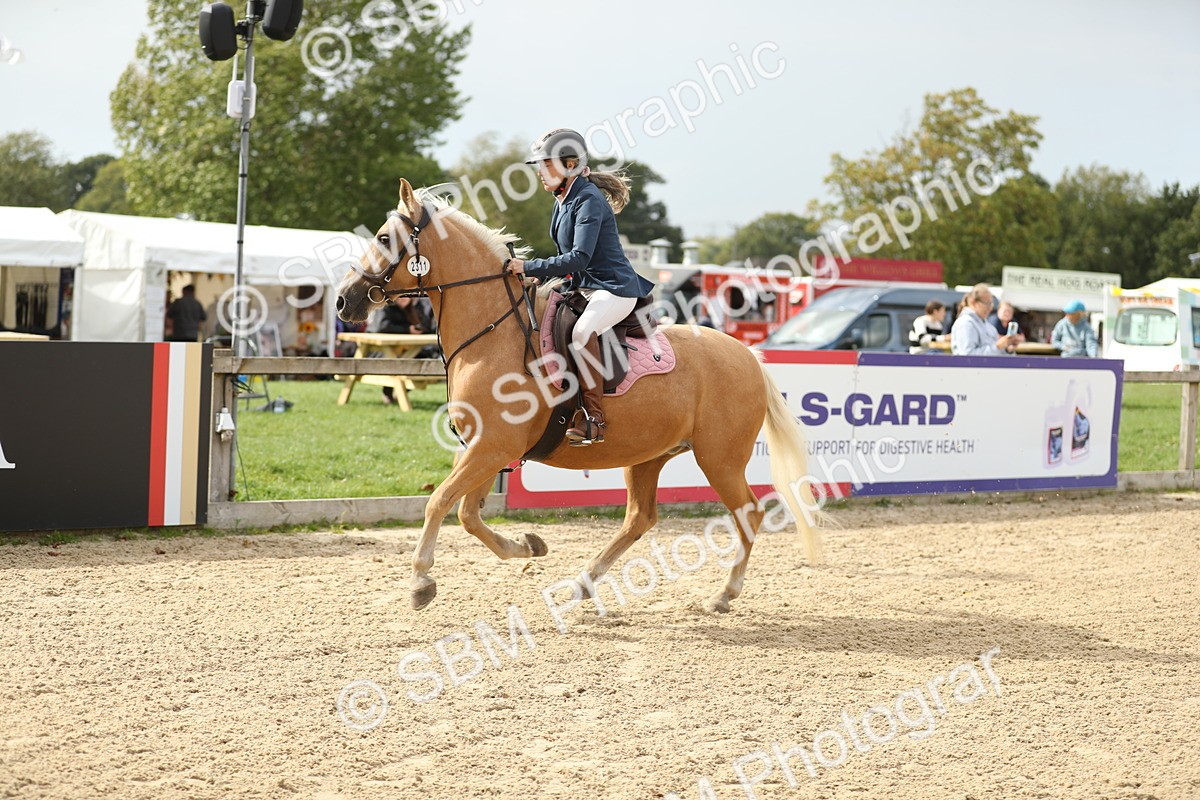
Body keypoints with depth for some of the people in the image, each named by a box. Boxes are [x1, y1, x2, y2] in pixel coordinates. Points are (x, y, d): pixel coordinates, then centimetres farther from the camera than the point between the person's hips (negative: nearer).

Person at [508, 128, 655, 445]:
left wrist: (529, 268, -25)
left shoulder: (589, 200, -16)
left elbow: (579, 257, -26)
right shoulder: (564, 200, 13)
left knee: (582, 331, -37)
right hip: (582, 287, 11)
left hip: (614, 289, -11)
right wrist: (544, 276, 5)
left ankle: (592, 418, -33)